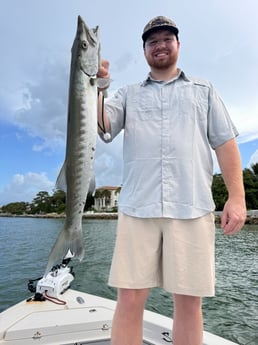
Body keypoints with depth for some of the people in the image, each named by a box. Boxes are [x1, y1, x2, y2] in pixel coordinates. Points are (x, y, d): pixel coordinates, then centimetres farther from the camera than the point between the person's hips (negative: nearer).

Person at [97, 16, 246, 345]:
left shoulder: (203, 90, 20)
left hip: (192, 208, 1)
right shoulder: (128, 94, 20)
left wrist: (237, 196, 1)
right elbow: (102, 128, 4)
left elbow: (225, 143, 11)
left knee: (189, 301, 6)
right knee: (129, 297, 2)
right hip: (137, 208, 1)